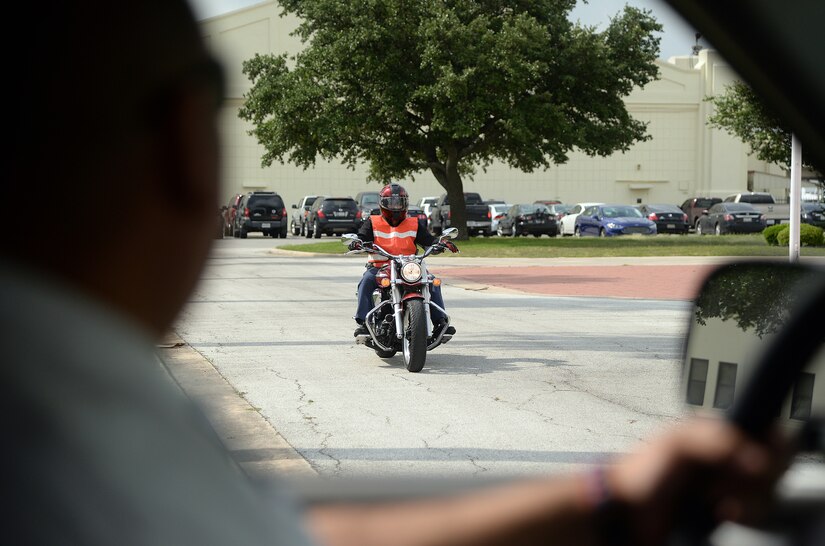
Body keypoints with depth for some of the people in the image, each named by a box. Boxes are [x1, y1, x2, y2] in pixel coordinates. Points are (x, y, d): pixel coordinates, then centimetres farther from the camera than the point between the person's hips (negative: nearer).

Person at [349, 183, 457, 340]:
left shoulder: (414, 224, 15)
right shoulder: (373, 223, 11)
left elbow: (429, 241, 6)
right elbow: (362, 236, -1)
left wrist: (441, 243, -16)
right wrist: (356, 243, -26)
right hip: (379, 267, -2)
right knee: (366, 281, -32)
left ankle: (440, 322, -17)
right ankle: (362, 322, -35)